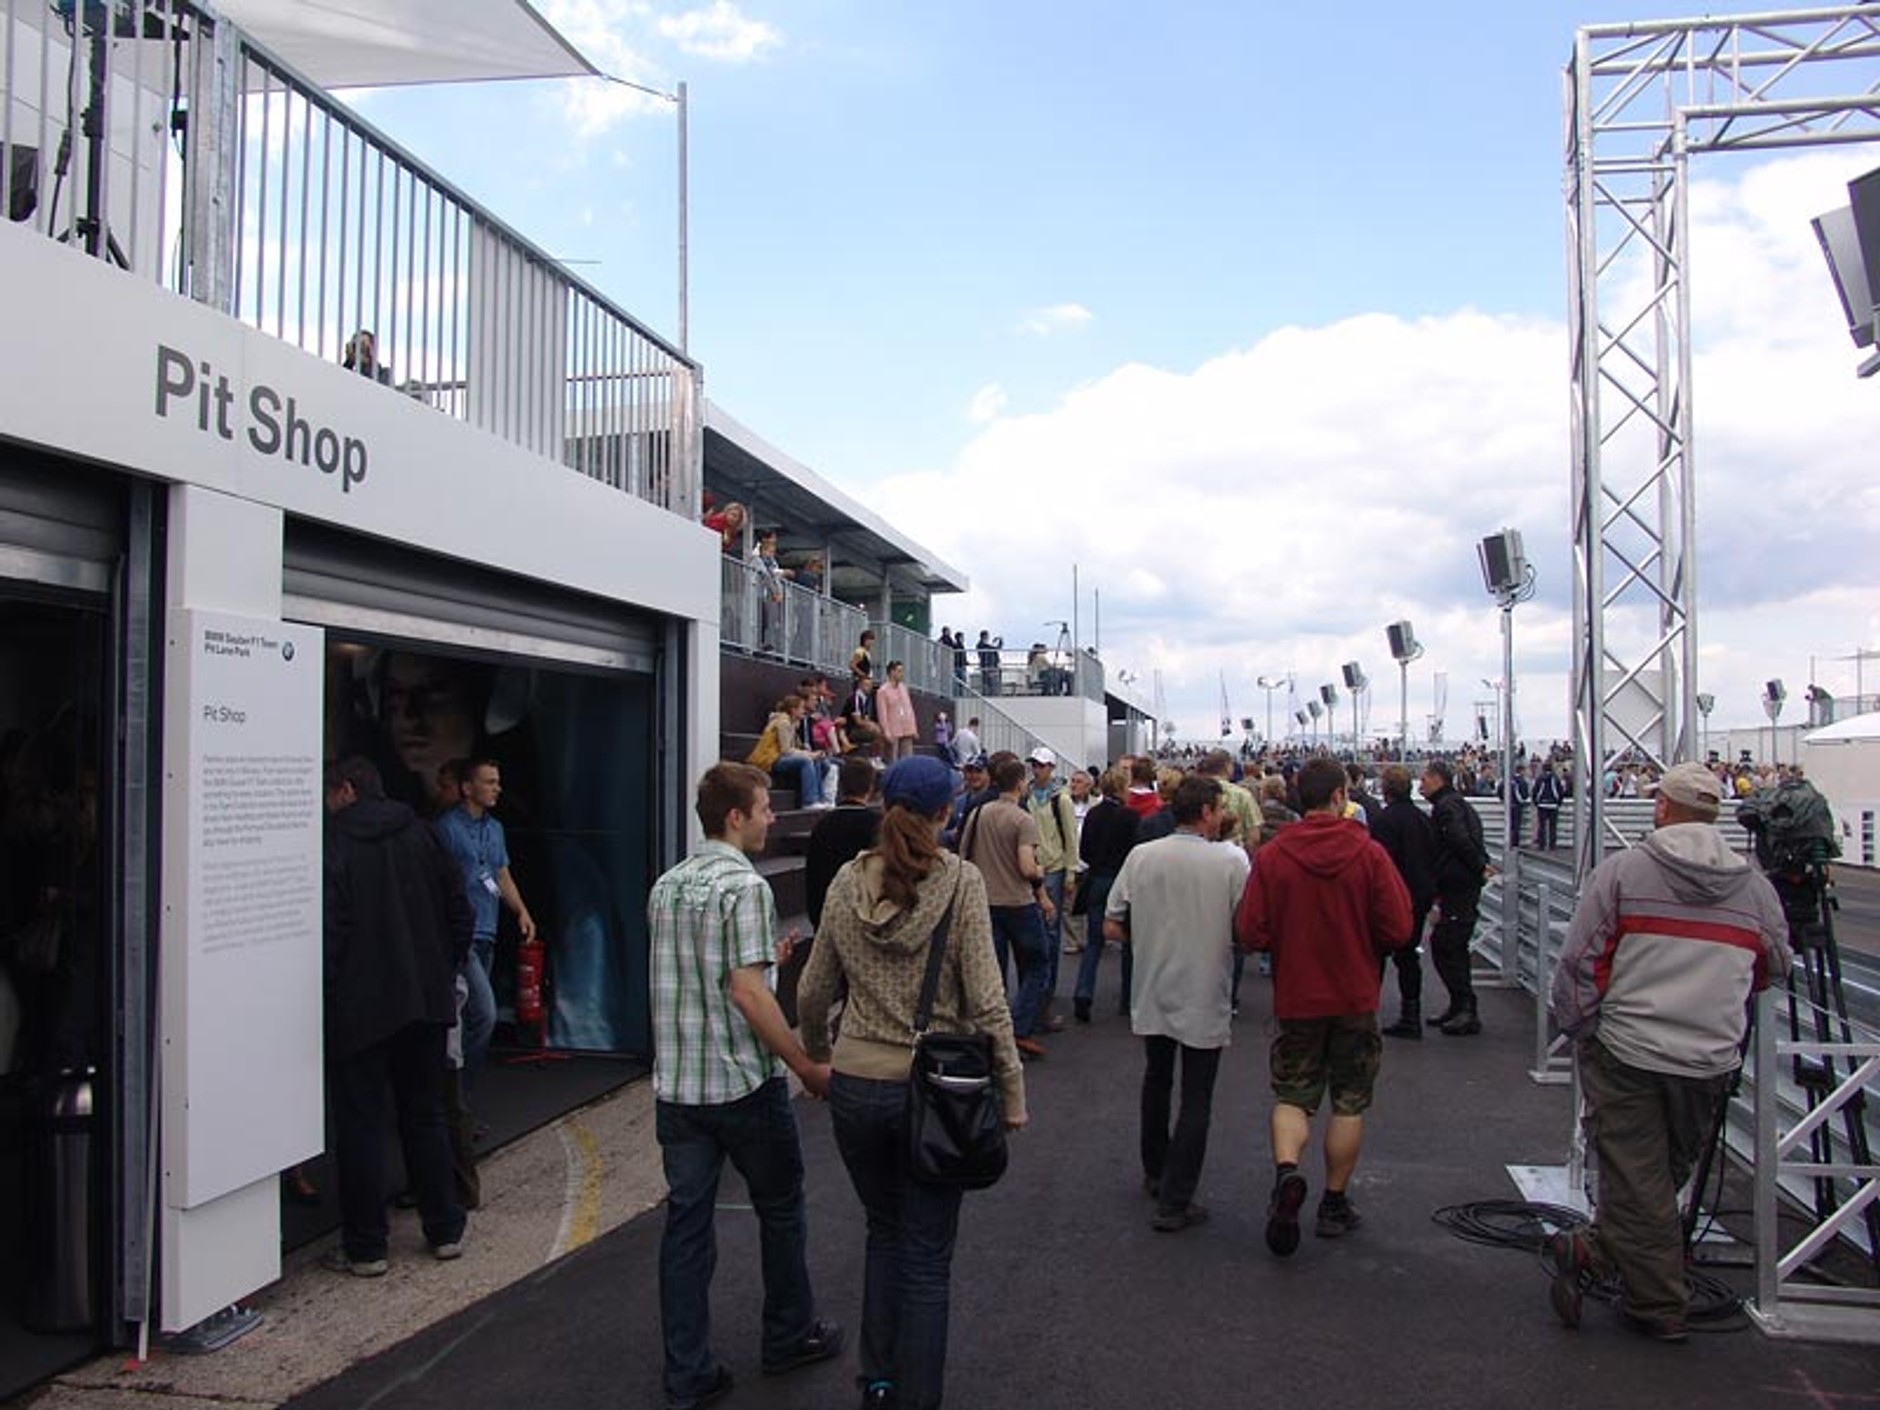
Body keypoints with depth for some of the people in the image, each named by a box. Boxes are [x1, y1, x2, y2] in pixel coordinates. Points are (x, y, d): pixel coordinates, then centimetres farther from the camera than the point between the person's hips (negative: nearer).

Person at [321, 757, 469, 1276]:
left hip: (359, 1007, -5)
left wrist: (326, 995, -6)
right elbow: (459, 908, 7)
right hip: (426, 1000, 5)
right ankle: (446, 1229, 21)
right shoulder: (419, 834, 7)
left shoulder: (334, 842, -9)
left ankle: (364, 1247, 10)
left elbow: (329, 929, -16)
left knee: (359, 1124, 5)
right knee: (425, 1115, 15)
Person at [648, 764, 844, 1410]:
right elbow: (747, 994, -22)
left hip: (675, 1084, 6)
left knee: (686, 1222, 10)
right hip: (743, 1084, -6)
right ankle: (790, 1334, 31)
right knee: (780, 1208, 15)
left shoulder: (666, 886, 8)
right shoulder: (745, 886, -17)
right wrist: (807, 1066, -14)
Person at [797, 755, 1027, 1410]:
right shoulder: (960, 881, -12)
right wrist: (1012, 1089, -6)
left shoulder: (847, 882, -1)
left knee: (884, 1233, 23)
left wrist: (818, 1053, 23)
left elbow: (813, 991, 6)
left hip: (856, 1085, 4)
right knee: (926, 1259, 9)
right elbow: (985, 1000, -14)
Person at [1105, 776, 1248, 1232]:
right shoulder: (1231, 861, -13)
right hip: (1205, 1000, -4)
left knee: (1156, 1080, 23)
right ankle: (1174, 1201, 4)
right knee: (1196, 1100, 4)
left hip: (1152, 994, 4)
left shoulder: (1141, 856, -4)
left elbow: (1111, 927, -2)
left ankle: (1155, 1174, 37)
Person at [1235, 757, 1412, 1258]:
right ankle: (1334, 1204, 22)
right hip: (1356, 997, 0)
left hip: (1296, 997, 0)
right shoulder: (1369, 853, -12)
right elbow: (1398, 930, -10)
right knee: (1349, 1103, 14)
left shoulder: (1271, 855, -11)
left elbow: (1250, 933, -11)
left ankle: (1286, 1171, -13)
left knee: (1292, 1097, 12)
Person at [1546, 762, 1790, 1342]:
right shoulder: (1754, 886, 2)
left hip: (1627, 1051, -3)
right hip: (1713, 1061, 4)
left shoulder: (1621, 870, -8)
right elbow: (1776, 966, 15)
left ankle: (1660, 1305, 12)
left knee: (1638, 1179, 6)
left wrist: (1577, 1029, 3)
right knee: (1668, 1173, 19)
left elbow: (1578, 961, -10)